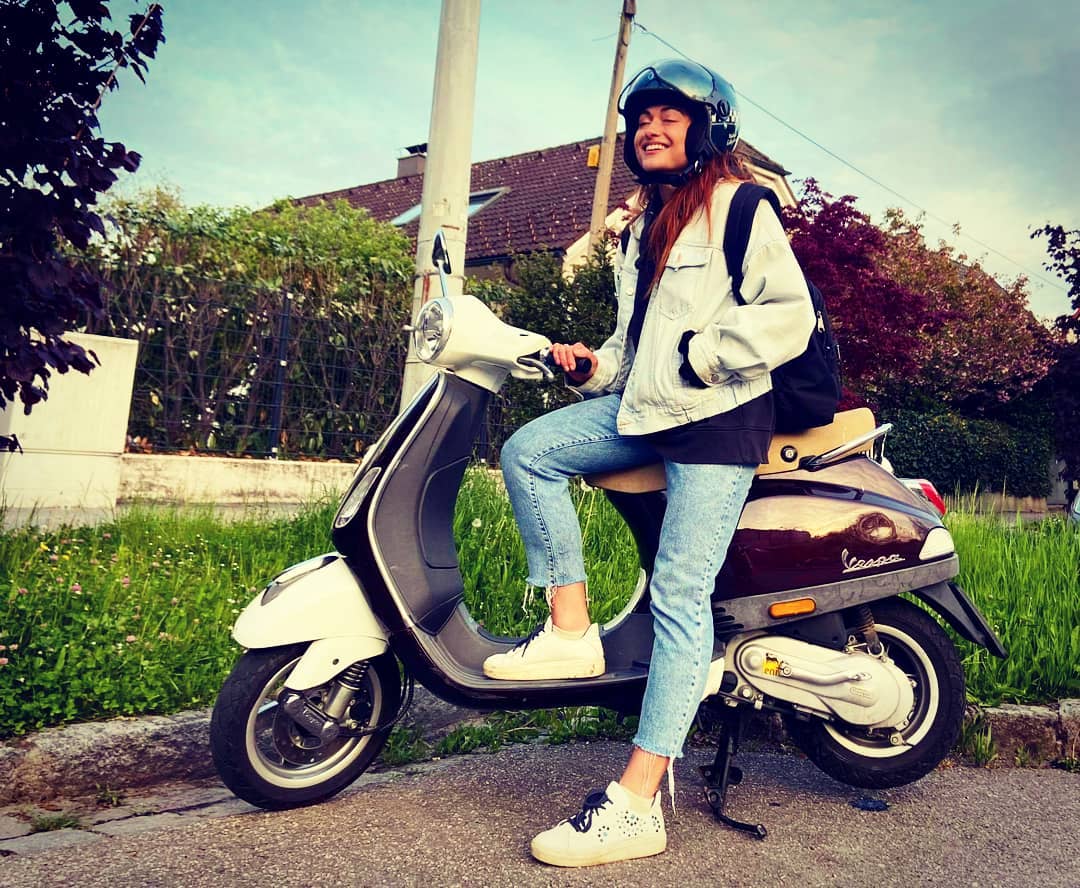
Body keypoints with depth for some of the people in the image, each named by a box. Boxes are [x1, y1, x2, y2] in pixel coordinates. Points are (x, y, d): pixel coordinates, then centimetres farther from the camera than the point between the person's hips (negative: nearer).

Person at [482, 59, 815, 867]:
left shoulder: (739, 207, -2)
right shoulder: (645, 223, 24)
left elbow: (791, 314, -11)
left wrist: (704, 354, -17)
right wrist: (594, 367, 9)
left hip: (719, 418, -9)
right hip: (645, 409, 9)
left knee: (678, 595, -14)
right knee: (527, 452, -6)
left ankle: (636, 803, -14)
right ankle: (571, 631, -3)